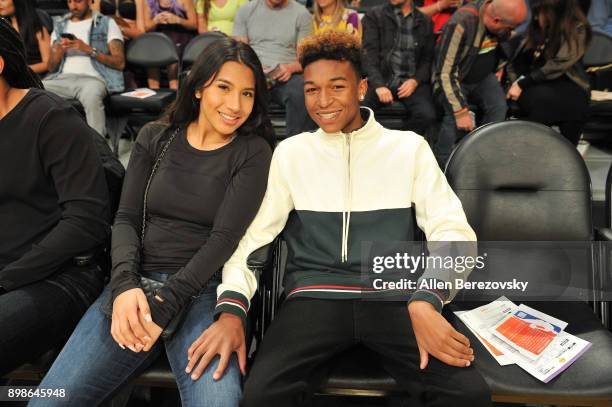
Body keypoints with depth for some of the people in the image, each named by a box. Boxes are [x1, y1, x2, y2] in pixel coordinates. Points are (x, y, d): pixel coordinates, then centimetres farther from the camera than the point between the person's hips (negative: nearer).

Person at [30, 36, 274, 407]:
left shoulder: (253, 152, 0)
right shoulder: (155, 138, 10)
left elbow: (225, 236, -9)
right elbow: (126, 219, 6)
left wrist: (163, 305, -18)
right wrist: (124, 284, -14)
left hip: (204, 290, -2)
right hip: (136, 283, 3)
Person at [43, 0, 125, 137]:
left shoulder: (107, 23, 12)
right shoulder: (60, 25, 24)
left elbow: (120, 63, 1)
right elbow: (52, 67, 21)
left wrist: (89, 50, -8)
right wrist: (60, 50, 0)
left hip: (92, 77, -4)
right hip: (62, 78, 4)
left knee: (91, 97, -40)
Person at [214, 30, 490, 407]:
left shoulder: (409, 147, 8)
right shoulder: (290, 153, 10)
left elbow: (452, 231, 0)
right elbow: (249, 234, 3)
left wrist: (424, 302, -19)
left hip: (394, 297, 1)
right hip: (315, 297, 0)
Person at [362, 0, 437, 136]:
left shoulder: (425, 22, 15)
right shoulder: (374, 15, 8)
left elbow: (428, 59, 14)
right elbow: (369, 53, -3)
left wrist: (415, 81, -8)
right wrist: (378, 84, -18)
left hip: (411, 82, 2)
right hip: (381, 79, -1)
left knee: (427, 115, -27)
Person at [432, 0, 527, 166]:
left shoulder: (503, 19, -10)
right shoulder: (461, 25, -31)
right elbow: (446, 72, -29)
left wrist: (499, 69, 9)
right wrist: (461, 110, -32)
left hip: (483, 77, 6)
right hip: (451, 79, -6)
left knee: (499, 107, -22)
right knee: (456, 117, -32)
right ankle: (442, 166, -14)